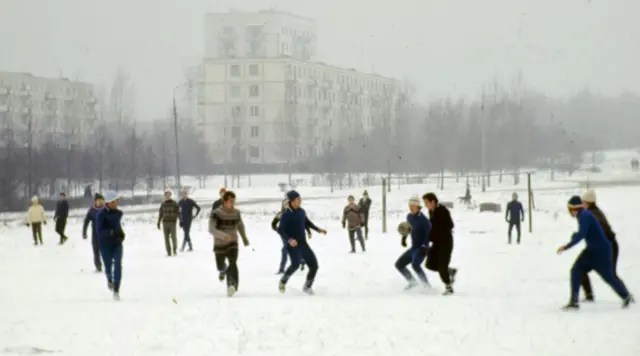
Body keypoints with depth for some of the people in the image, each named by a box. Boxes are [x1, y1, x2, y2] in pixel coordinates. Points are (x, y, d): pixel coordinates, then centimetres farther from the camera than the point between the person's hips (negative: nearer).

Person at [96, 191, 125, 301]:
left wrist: (121, 233, 7)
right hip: (105, 244, -3)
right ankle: (109, 280, 45)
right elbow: (100, 230, -21)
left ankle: (116, 290, -13)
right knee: (108, 266, 9)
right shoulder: (101, 214, -15)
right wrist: (111, 232, -33)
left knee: (118, 265, -14)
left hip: (117, 243, 3)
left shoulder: (118, 213, 3)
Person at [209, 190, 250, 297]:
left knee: (233, 263, -24)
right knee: (220, 267, 17)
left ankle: (232, 285, -36)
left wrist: (244, 238, 28)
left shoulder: (236, 213, -4)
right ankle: (223, 270, 54)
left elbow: (240, 225, 16)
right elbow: (211, 229, -27)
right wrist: (223, 235, -45)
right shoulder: (216, 213, -17)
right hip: (219, 245, -1)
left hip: (232, 244, 1)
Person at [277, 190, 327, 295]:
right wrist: (289, 240, -30)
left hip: (303, 244, 6)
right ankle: (283, 281, -4)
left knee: (314, 265, 2)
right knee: (295, 264, -29)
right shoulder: (286, 215, -13)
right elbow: (280, 230, -16)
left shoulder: (302, 211, 5)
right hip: (293, 246, -6)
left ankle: (307, 287, 23)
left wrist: (319, 230, 18)